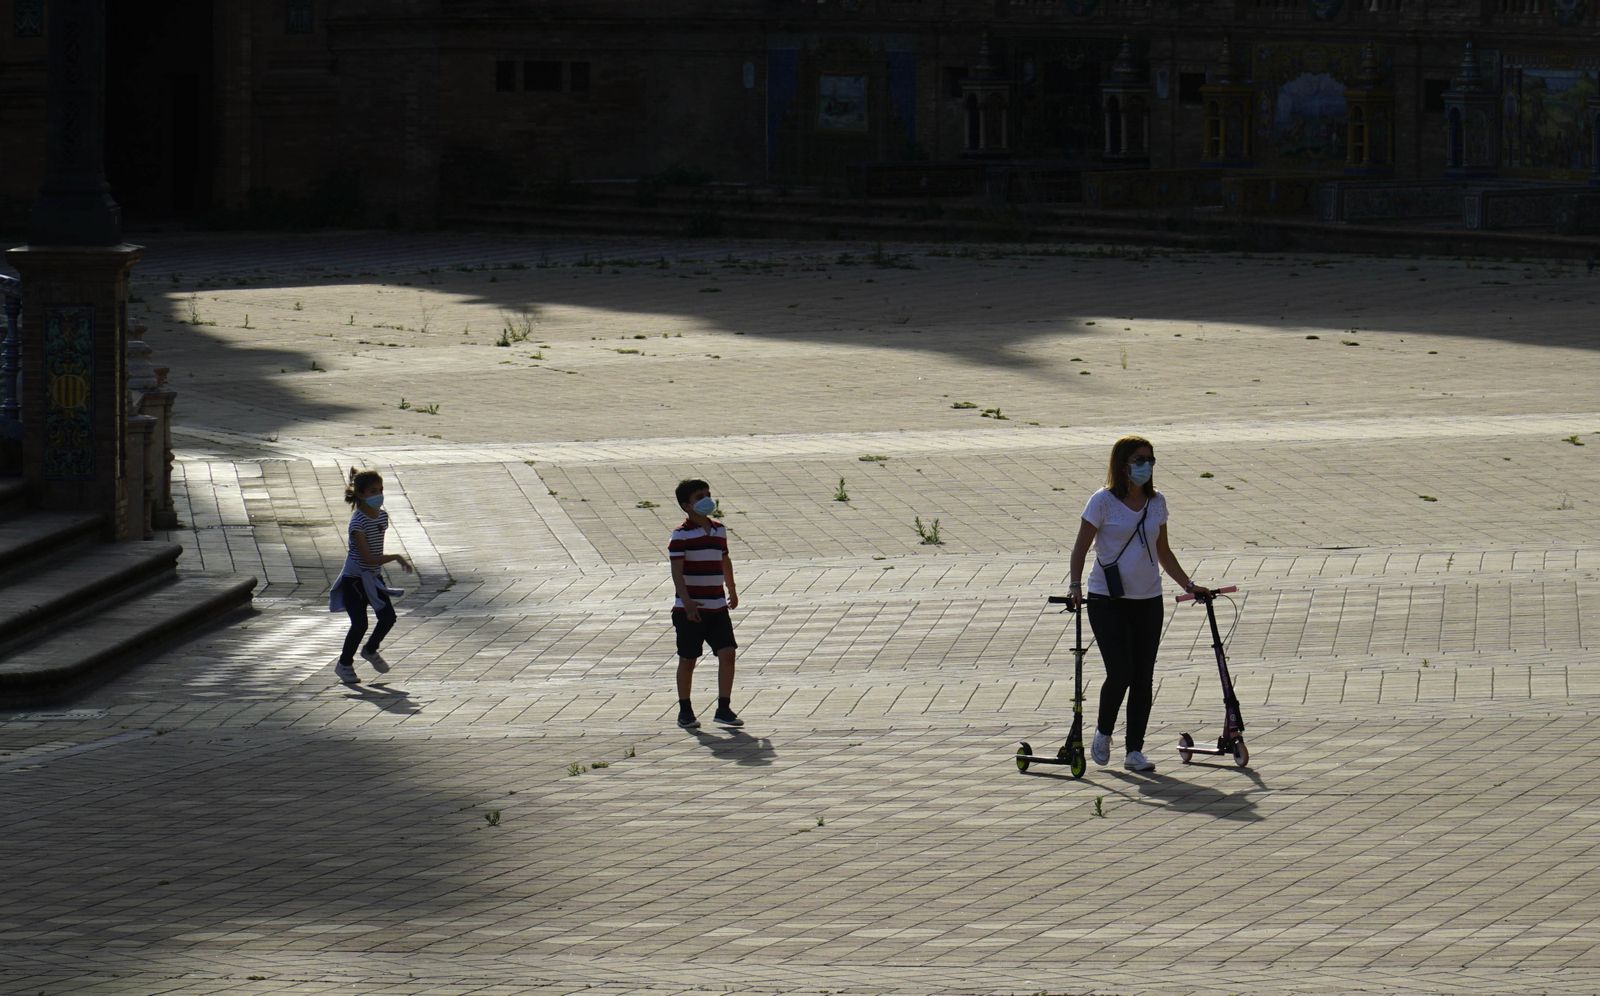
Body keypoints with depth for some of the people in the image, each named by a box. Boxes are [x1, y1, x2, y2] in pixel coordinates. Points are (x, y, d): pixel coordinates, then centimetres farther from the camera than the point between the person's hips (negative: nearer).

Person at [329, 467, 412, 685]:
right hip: (355, 578, -7)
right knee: (360, 624, -6)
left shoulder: (382, 515, 2)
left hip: (374, 577, 7)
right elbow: (368, 558, -27)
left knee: (388, 617, 1)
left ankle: (371, 650, 28)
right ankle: (344, 664, 14)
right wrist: (396, 558, -27)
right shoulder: (358, 522, -24)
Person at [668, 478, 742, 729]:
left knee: (727, 653, -6)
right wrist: (687, 602, -29)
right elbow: (677, 571, -18)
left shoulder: (719, 530, 9)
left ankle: (724, 708, 1)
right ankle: (685, 711, 16)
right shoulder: (681, 535, -10)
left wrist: (732, 591, 36)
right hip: (689, 609, -5)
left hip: (717, 607, 5)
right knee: (688, 659, 5)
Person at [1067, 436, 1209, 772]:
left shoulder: (1156, 502, 8)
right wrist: (1075, 586, -19)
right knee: (1121, 673, -13)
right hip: (1108, 600, -5)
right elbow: (1080, 548, -6)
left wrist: (1189, 585, 12)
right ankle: (1103, 734, 12)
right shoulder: (1103, 501, -7)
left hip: (1148, 600, 5)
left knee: (1143, 679, 2)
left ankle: (1135, 750, 10)